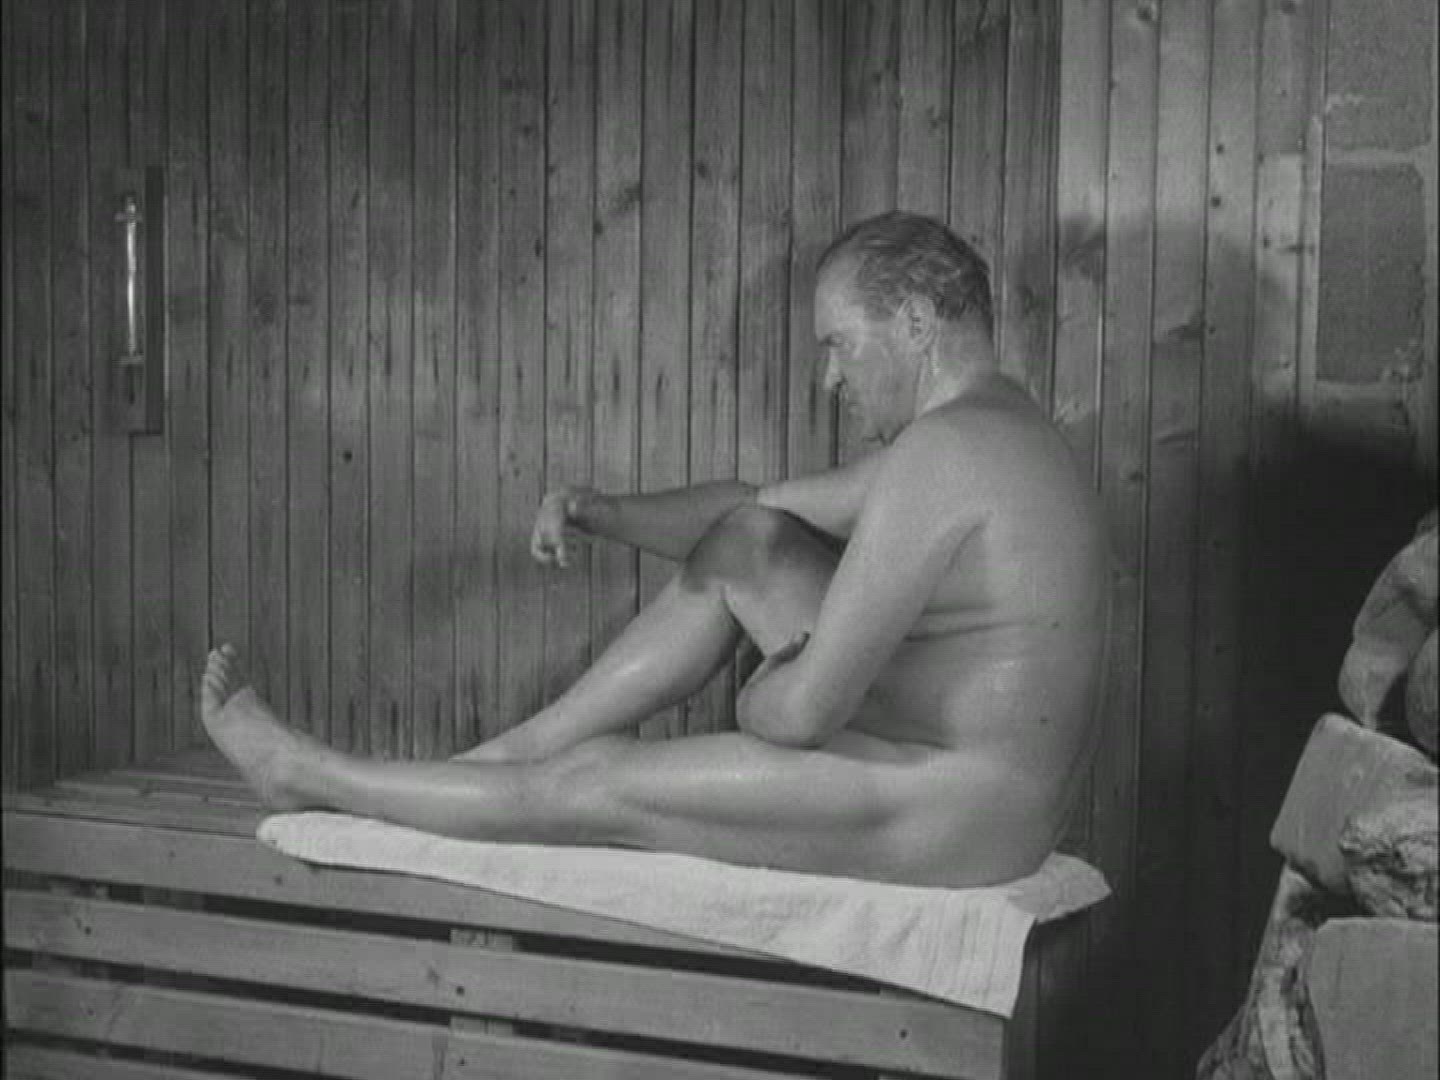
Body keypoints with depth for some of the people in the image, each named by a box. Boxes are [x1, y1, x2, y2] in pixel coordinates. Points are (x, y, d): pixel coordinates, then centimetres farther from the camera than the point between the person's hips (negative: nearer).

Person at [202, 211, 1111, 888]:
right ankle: (516, 750, 15)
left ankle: (310, 775, 18)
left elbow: (807, 710, -25)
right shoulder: (984, 428, 13)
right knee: (748, 540, 9)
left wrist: (757, 701, -2)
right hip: (979, 780, 10)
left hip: (950, 819, -10)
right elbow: (742, 509, 17)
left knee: (593, 789, -1)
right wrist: (599, 512, 2)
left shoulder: (941, 455, -22)